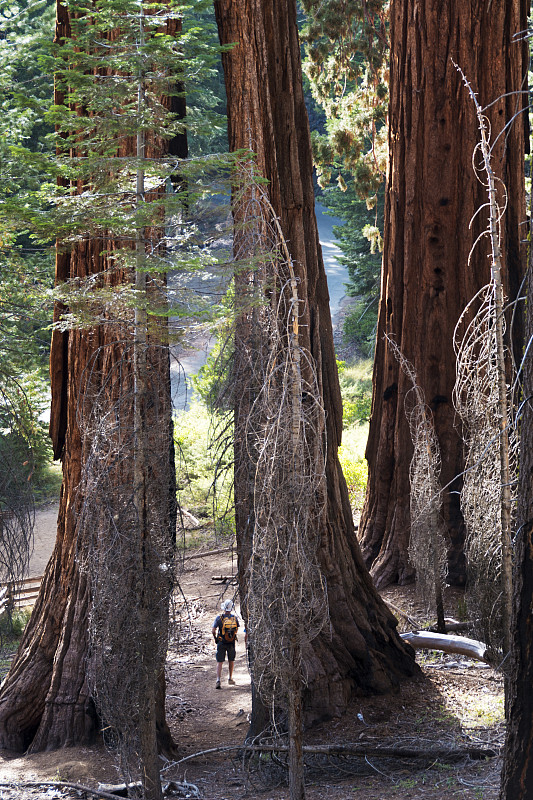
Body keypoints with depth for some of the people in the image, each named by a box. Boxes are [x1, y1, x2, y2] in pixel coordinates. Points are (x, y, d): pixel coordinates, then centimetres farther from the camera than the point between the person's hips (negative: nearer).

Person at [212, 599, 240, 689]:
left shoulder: (219, 618, -12)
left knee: (219, 662, 0)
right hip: (231, 643, 2)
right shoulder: (235, 618, -6)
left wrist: (215, 638, 5)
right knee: (231, 660, 21)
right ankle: (230, 678, 29)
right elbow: (236, 629, 6)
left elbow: (213, 631, -13)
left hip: (221, 643, -2)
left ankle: (218, 680, -15)